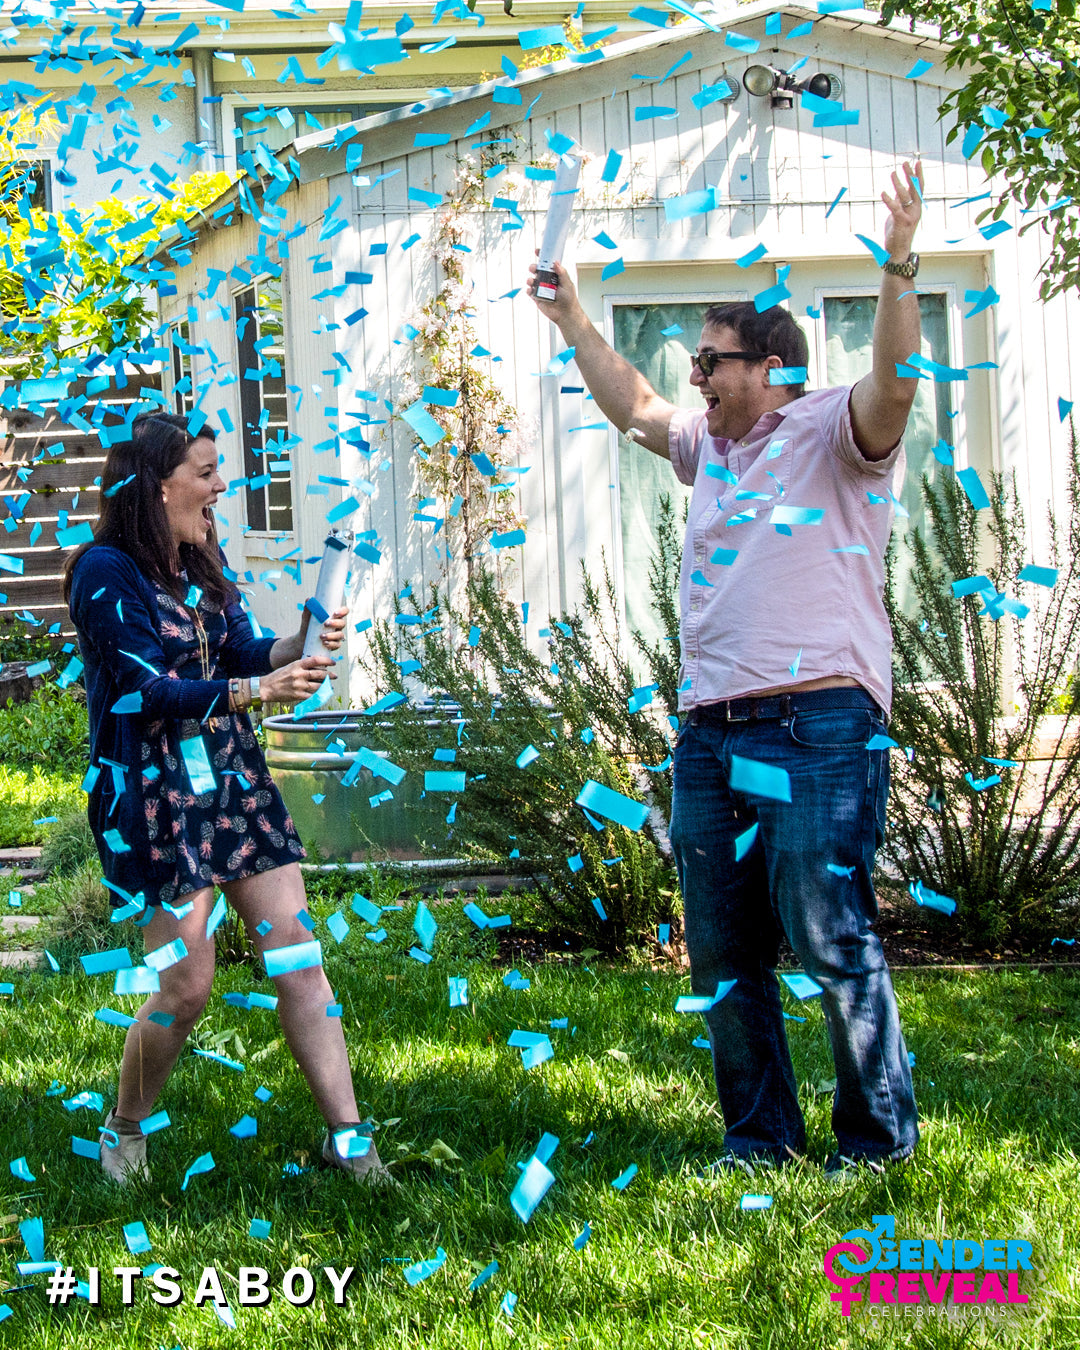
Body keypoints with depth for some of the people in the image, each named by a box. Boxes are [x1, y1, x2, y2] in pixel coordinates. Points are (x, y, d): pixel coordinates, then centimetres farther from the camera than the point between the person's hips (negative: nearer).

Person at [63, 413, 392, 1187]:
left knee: (297, 955, 1)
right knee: (187, 988, -3)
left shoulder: (202, 560, 10)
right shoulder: (107, 573, -13)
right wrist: (258, 690, -29)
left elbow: (243, 653, 9)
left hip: (237, 783, 7)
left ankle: (348, 1140, 4)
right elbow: (150, 692, -19)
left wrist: (303, 646, -12)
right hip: (157, 800, -7)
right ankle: (124, 1134, 22)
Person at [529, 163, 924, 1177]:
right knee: (722, 954, 9)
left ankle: (878, 1135, 4)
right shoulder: (711, 447, 22)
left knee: (830, 938, -8)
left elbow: (893, 382, -19)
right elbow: (629, 405, 35)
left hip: (817, 725, -8)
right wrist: (570, 319, 34)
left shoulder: (832, 433, -1)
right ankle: (760, 1138, 19)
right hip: (708, 736, 8)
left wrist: (899, 266, -31)